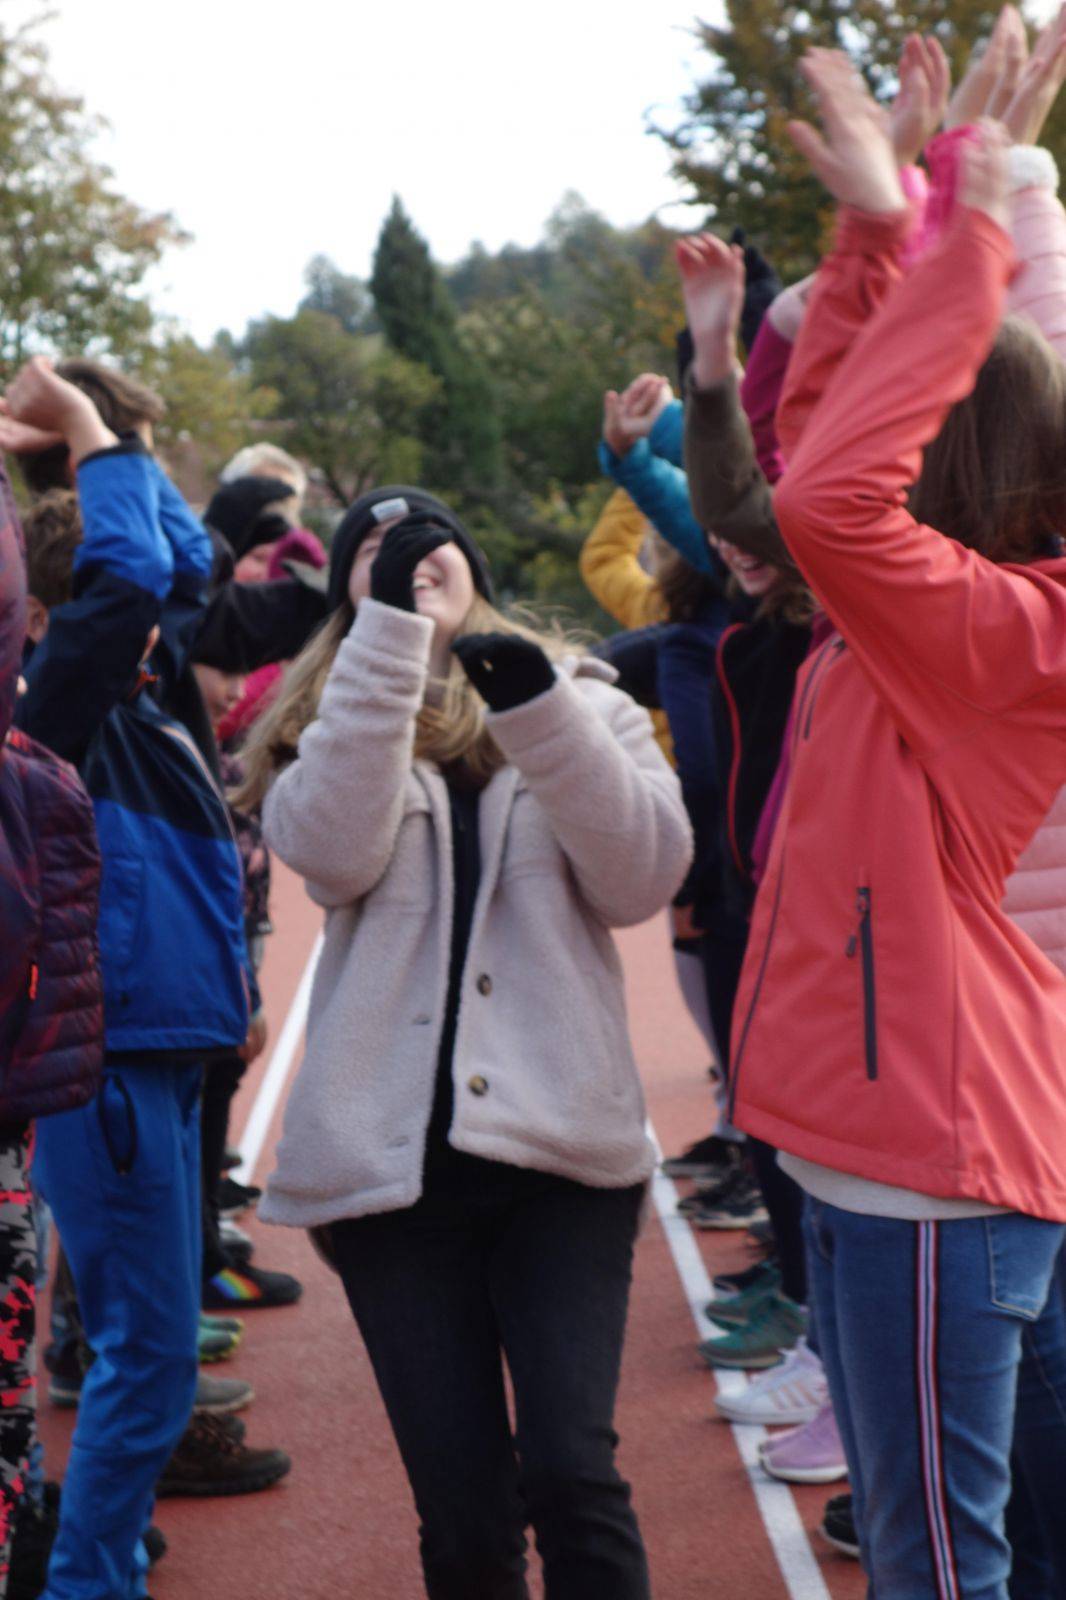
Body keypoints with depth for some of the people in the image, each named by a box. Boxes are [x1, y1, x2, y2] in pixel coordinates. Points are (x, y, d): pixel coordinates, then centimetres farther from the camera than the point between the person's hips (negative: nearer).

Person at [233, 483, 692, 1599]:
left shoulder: (579, 700, 11)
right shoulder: (327, 725, 9)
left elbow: (644, 878, -4)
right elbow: (332, 854, -13)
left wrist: (539, 708, -15)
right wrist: (389, 630, -15)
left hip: (561, 1144, 0)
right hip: (389, 1159, 1)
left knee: (570, 1474, -14)